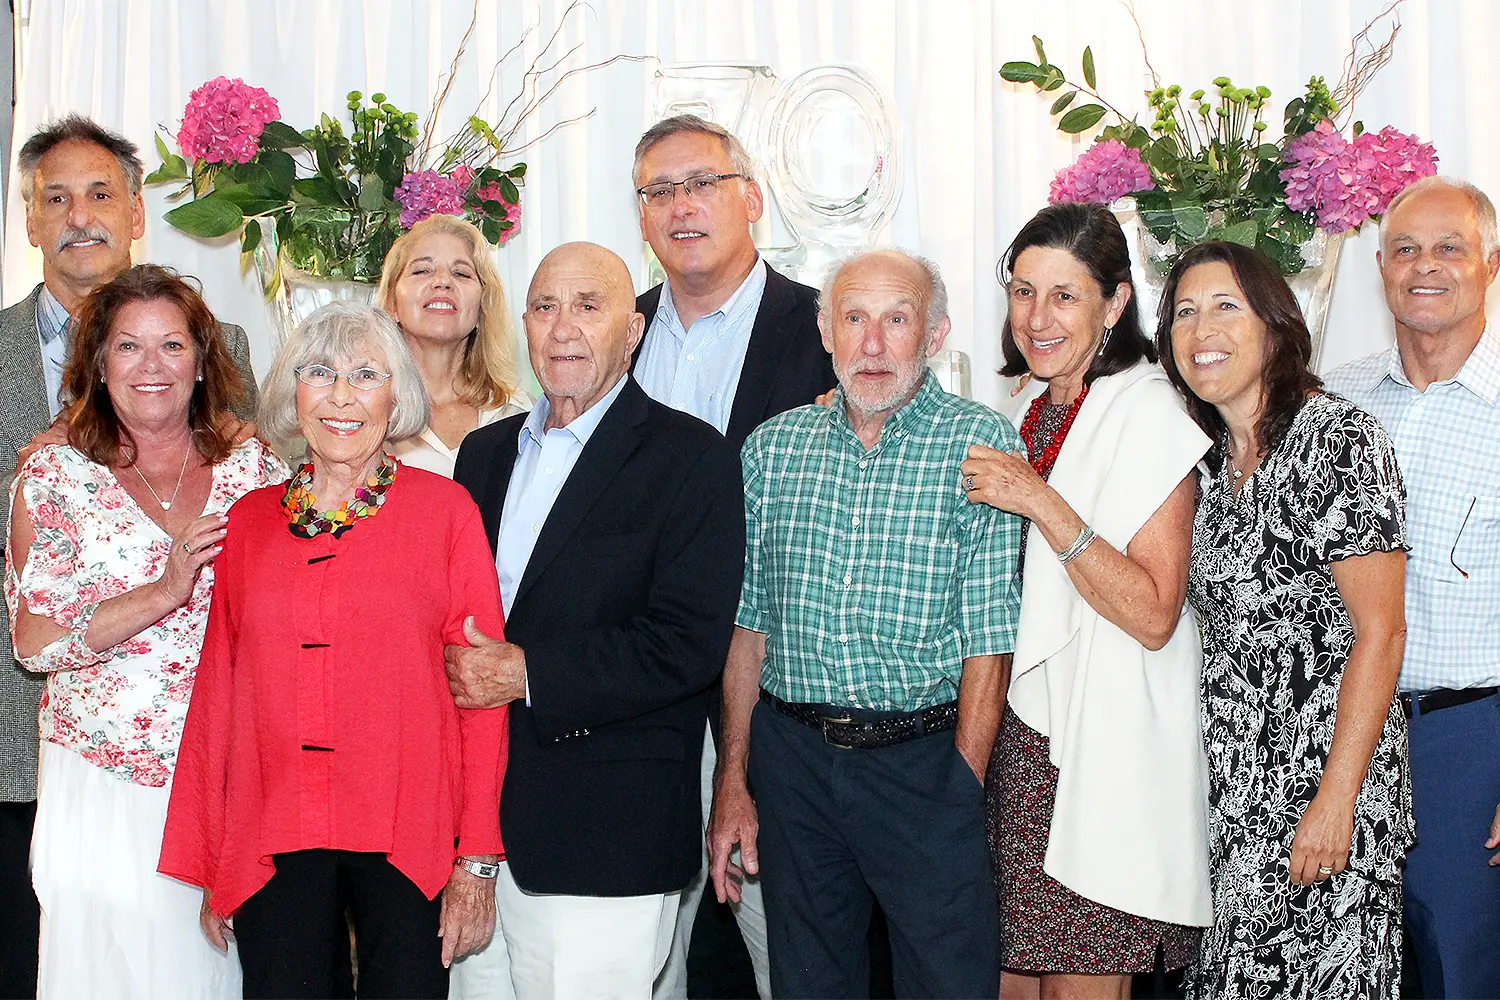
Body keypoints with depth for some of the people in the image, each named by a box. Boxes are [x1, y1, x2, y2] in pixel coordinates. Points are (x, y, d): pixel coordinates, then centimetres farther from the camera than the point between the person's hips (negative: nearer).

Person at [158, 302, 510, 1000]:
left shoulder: (444, 510, 0)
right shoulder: (250, 522, 9)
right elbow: (217, 688, 12)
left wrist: (478, 862, -7)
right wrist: (205, 860, 11)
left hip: (409, 840, -2)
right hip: (271, 843, 2)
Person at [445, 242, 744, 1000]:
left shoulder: (690, 457, -6)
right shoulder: (485, 452, 16)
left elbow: (689, 644, -15)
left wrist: (527, 673, -16)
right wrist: (462, 669, -2)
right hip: (494, 818, 6)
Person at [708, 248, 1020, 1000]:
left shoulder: (982, 445, -5)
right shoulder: (774, 447, 6)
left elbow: (989, 641, -8)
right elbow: (748, 625, 8)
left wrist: (960, 789, -12)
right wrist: (732, 782, 5)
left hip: (924, 762, -3)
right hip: (790, 756, 3)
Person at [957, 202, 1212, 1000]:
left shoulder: (1148, 413, -12)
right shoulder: (1034, 412, 12)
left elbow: (1153, 616, -17)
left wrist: (1043, 505, -24)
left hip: (1103, 751, -7)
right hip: (1017, 736, 7)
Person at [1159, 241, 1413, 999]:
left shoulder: (1338, 437, -12)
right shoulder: (1213, 461, 11)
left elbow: (1380, 631, -16)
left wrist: (1336, 799, -19)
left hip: (1321, 774, -7)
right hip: (1232, 781, 7)